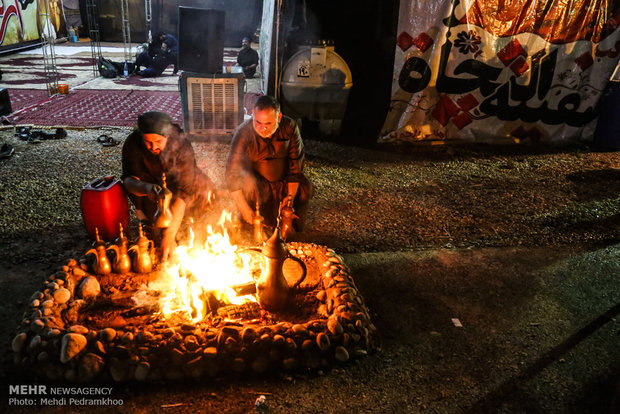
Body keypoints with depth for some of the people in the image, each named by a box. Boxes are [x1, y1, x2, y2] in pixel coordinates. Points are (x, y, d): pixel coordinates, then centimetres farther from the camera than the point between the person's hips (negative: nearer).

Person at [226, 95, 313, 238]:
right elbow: (232, 173, -27)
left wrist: (291, 195, -17)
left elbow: (296, 163, -8)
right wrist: (245, 210, -34)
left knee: (306, 188, -19)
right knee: (248, 185, -33)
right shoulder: (243, 133, -23)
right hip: (255, 180, -2)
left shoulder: (290, 127, -16)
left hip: (284, 180, 3)